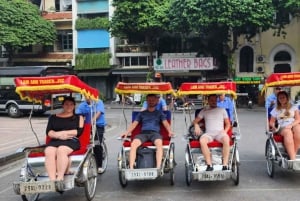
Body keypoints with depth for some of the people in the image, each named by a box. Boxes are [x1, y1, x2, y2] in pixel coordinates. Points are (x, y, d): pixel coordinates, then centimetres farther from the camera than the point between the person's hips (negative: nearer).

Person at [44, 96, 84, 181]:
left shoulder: (78, 117, 21)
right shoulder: (53, 117, 26)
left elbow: (79, 131, 5)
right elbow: (48, 132, 13)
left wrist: (62, 132, -2)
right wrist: (59, 135, -7)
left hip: (71, 141, -2)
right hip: (55, 141, 2)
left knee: (61, 150, -37)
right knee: (49, 151, -33)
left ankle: (60, 178, -41)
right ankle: (52, 180, -41)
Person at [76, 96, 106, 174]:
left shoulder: (99, 103, -1)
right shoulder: (82, 105, 8)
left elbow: (98, 113, -16)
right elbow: (77, 114, -4)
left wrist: (92, 121, -32)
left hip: (98, 126, -3)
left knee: (97, 145, -14)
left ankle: (99, 166, -1)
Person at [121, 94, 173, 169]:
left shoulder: (159, 113, 23)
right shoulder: (142, 113, 25)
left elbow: (165, 123, 10)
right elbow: (134, 124, 15)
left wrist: (170, 131, -12)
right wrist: (126, 132, -3)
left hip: (155, 133, -1)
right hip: (143, 133, 1)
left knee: (159, 143, -37)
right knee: (133, 144, -30)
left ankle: (158, 167, -41)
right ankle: (131, 167, -32)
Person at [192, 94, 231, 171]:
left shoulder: (222, 110, 19)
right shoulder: (204, 111, 19)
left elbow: (228, 123, 17)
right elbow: (195, 121, 16)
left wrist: (225, 130, -3)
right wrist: (196, 125, -7)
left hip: (220, 132, 0)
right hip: (208, 133, 0)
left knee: (226, 139, -36)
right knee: (202, 140, -35)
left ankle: (225, 164, -33)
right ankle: (209, 165, -32)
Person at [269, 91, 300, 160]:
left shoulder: (293, 107, 16)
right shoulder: (275, 110, 19)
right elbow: (271, 122, 16)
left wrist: (291, 125, -14)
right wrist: (273, 126, -8)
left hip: (294, 125, 1)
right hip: (282, 128, 0)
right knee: (288, 132, -38)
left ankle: (294, 154, -35)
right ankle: (293, 158, -46)